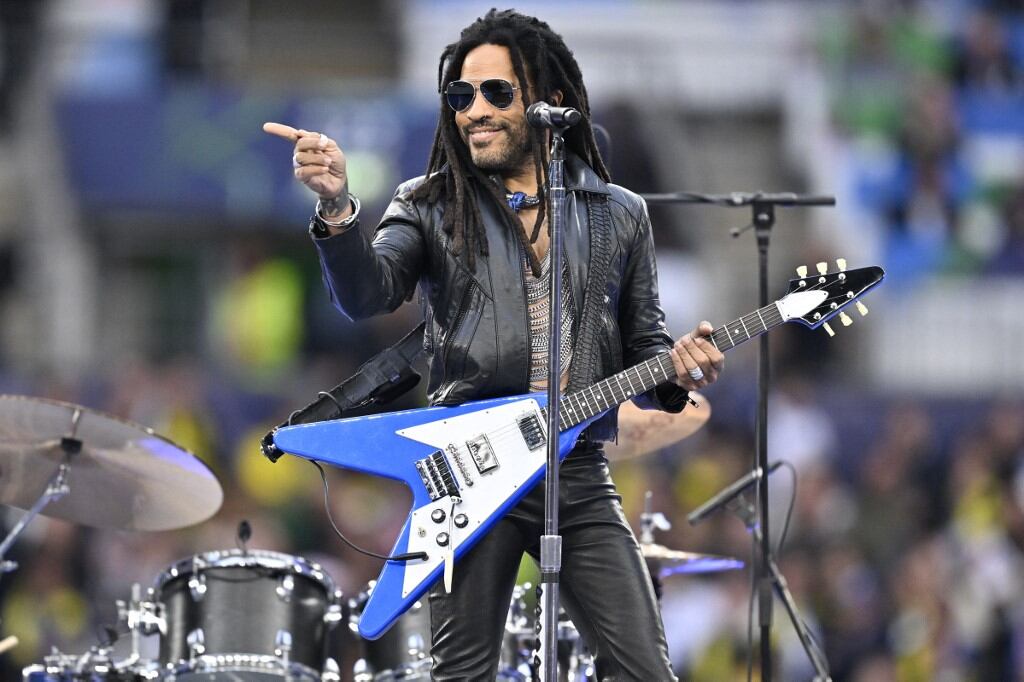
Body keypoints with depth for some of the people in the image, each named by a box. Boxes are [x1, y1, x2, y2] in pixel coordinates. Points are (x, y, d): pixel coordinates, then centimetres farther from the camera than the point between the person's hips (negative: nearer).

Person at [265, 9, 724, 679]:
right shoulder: (430, 207, 6)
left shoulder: (620, 216, 12)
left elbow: (643, 341, 15)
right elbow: (366, 295, -11)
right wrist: (337, 207, -29)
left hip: (580, 474, 2)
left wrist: (678, 371, -9)